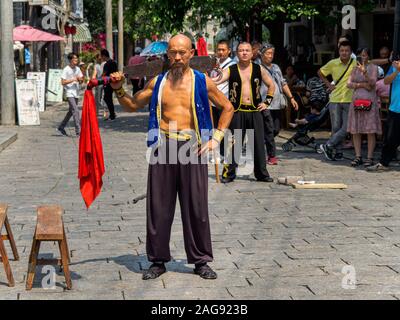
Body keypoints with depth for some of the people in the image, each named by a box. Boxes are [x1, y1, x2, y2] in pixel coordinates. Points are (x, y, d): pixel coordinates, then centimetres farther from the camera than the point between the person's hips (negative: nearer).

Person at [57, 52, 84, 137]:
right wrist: (73, 80, -18)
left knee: (71, 111, 15)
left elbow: (81, 81, 15)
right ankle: (78, 131, -16)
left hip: (76, 93, 8)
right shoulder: (66, 70, -9)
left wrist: (80, 79, -7)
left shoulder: (77, 69, 10)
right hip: (70, 93, -8)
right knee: (75, 111, -14)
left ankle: (61, 128, 29)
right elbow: (63, 82, -11)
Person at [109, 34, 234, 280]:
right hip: (164, 146, 2)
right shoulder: (158, 82, 9)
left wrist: (217, 137, 2)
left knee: (196, 206, 3)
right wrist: (119, 90, 2)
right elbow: (133, 105, 20)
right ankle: (159, 260, 15)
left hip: (192, 147, -2)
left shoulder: (202, 82, 3)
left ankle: (201, 260, 14)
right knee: (159, 205, 4)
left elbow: (227, 108, 11)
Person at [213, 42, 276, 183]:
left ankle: (261, 173, 14)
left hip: (255, 111, 2)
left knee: (258, 143, 5)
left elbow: (271, 85, 16)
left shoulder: (259, 69, 6)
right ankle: (229, 173, 7)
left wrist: (267, 102, 8)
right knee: (233, 142, -1)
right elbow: (216, 81, -15)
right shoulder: (231, 70, -1)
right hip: (237, 111, -2)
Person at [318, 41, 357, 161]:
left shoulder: (356, 64, -4)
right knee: (336, 127, 2)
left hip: (349, 100, -1)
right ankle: (338, 152, 14)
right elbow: (320, 72, 17)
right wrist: (328, 84, 7)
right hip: (335, 100, 1)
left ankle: (328, 146, 5)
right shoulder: (333, 63, 2)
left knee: (346, 128, -6)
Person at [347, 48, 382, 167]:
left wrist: (364, 72, -28)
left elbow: (372, 82, -12)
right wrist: (362, 84, -9)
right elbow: (349, 83, 5)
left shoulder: (373, 68, 3)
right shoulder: (355, 68, 14)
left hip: (369, 100, -4)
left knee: (370, 130, -6)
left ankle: (370, 157, -3)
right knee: (355, 130, 1)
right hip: (356, 99, 4)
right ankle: (358, 156, 7)